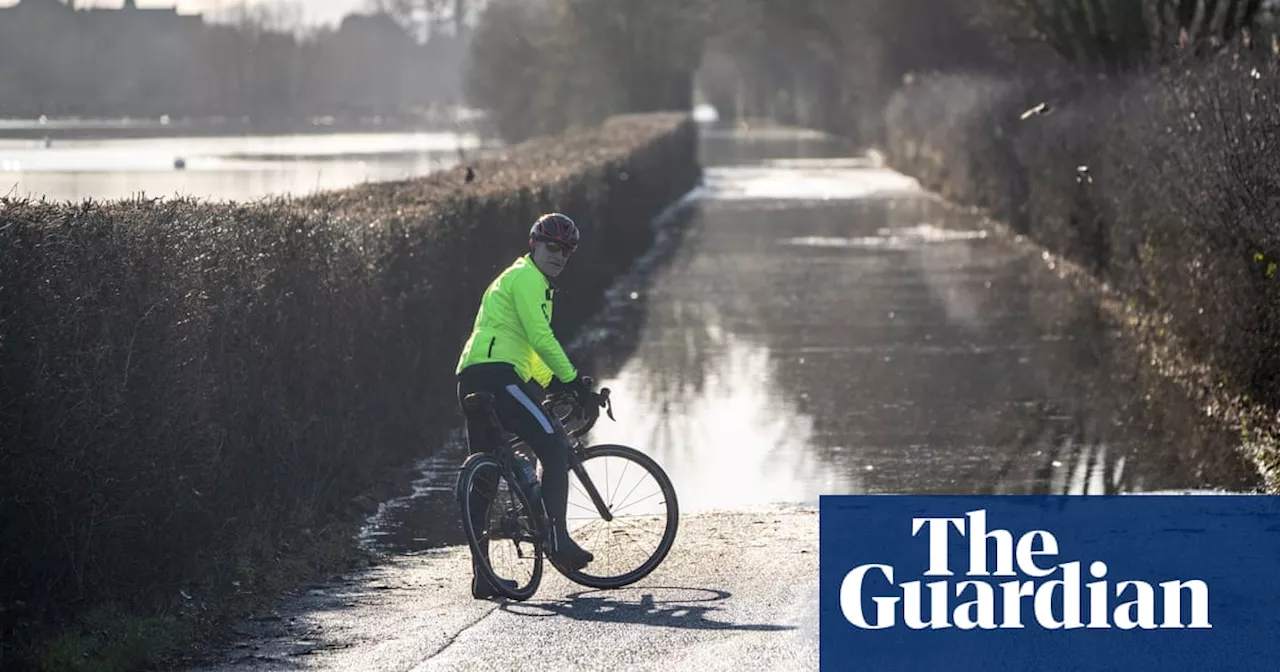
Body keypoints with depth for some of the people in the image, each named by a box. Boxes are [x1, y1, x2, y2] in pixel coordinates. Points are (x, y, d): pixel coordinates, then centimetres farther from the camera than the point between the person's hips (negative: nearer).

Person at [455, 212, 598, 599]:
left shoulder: (520, 279, 31)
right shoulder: (526, 277, -2)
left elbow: (532, 346, 35)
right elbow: (540, 337, -13)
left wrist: (552, 383, 26)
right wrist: (572, 379, -12)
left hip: (472, 379, 11)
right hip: (496, 374, -11)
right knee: (555, 444, -12)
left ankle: (481, 575, 8)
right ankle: (557, 536, -20)